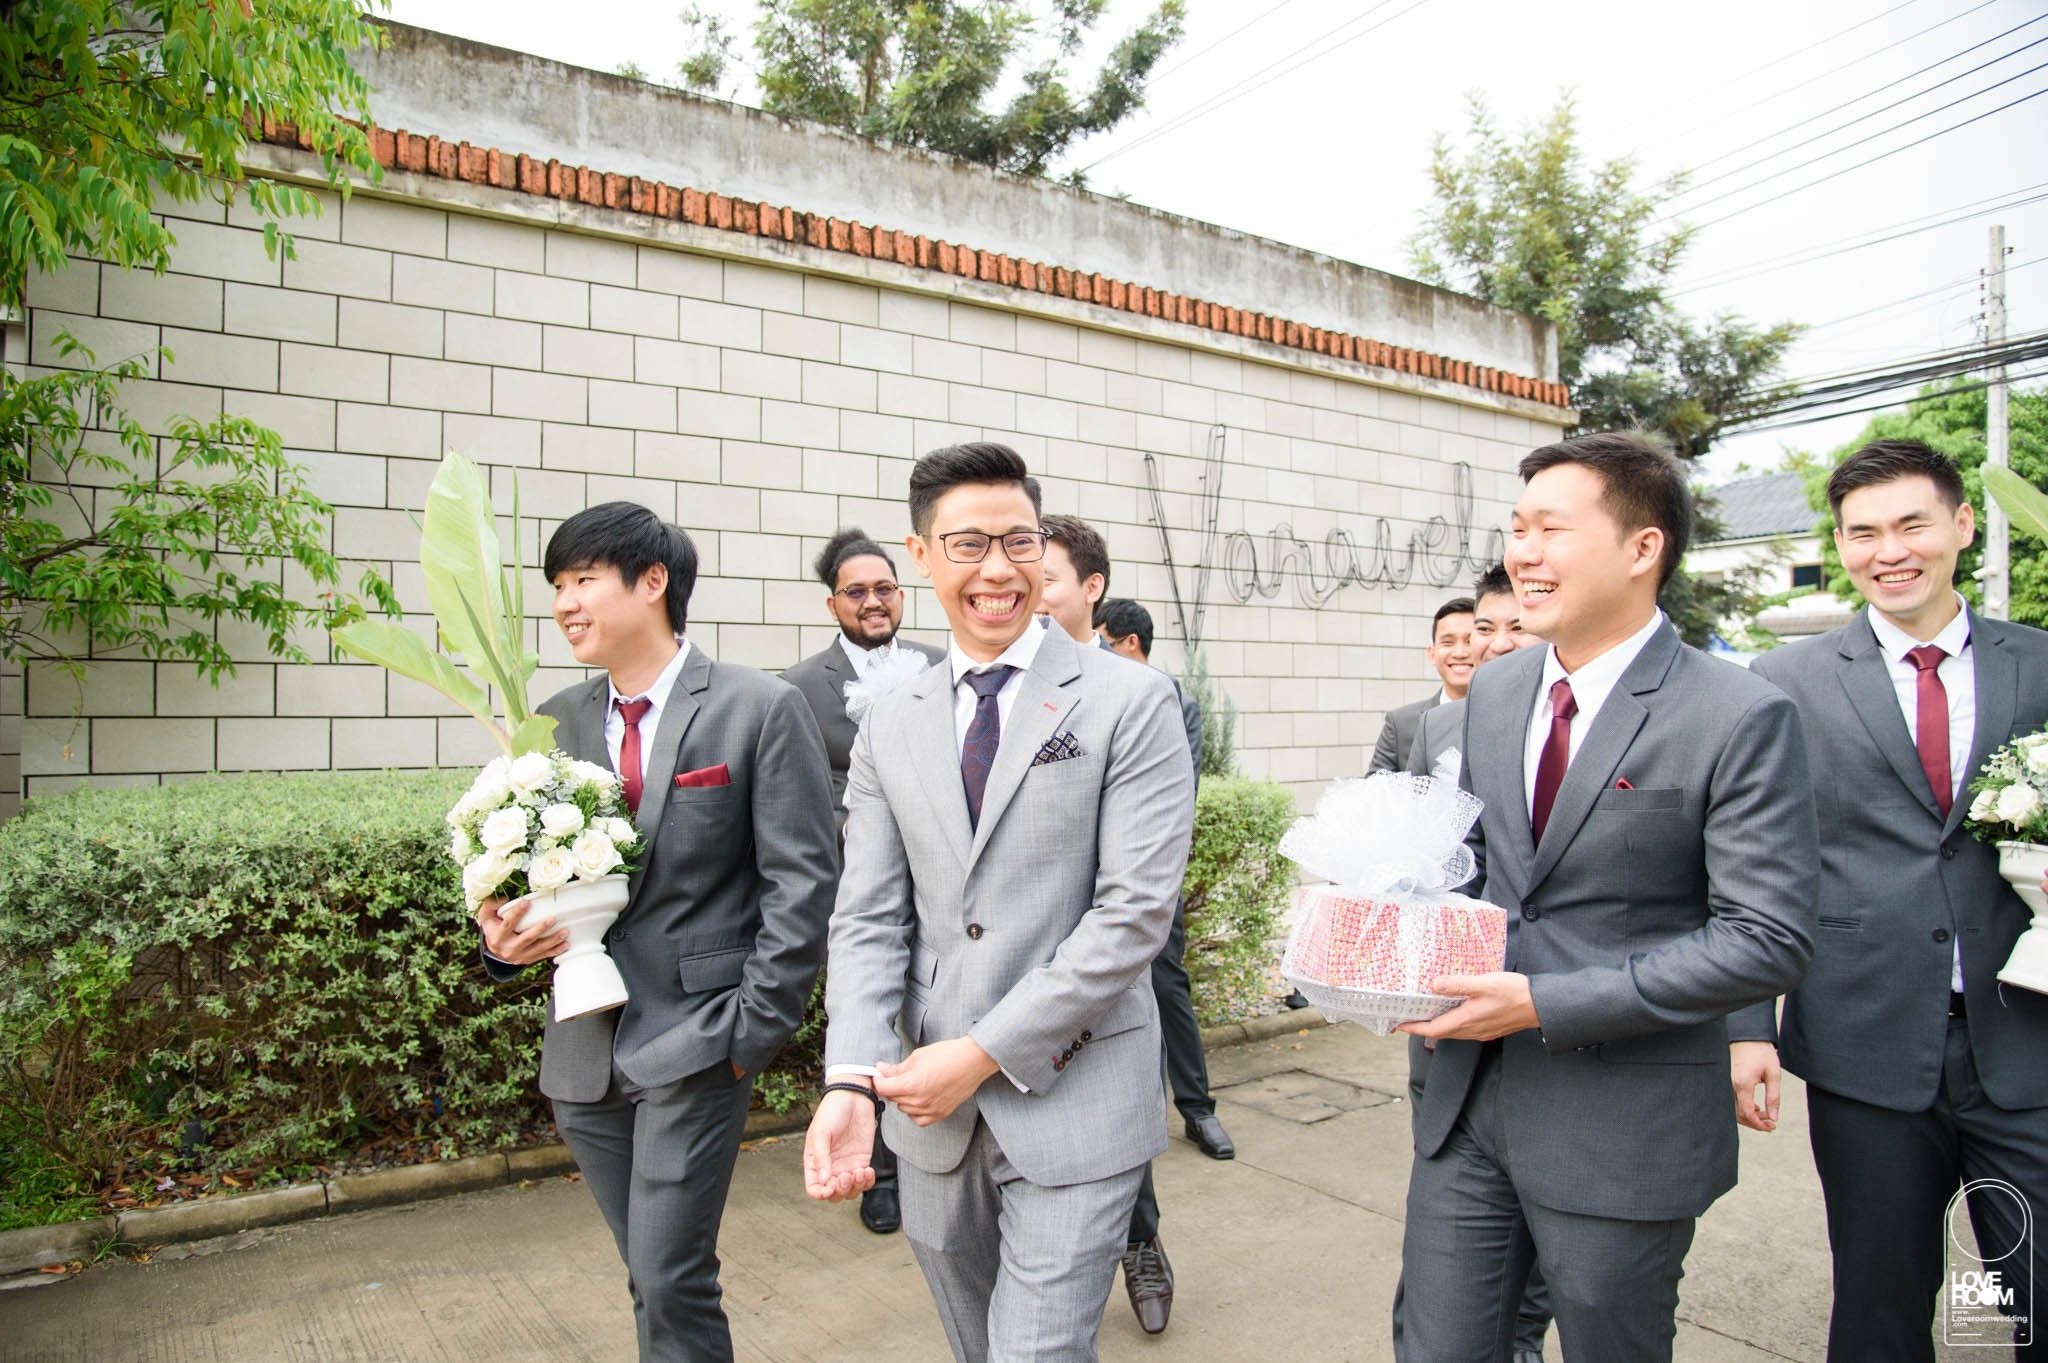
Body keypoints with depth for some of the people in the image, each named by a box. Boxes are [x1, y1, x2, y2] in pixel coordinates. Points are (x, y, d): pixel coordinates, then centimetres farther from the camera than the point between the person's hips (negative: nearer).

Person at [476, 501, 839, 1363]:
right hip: (584, 1052, 6)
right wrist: (503, 935, -9)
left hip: (696, 1042, -5)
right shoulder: (556, 723, 7)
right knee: (652, 1279, 17)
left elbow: (801, 880, -9)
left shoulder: (759, 709, -8)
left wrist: (755, 1028, -12)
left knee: (670, 1280, -3)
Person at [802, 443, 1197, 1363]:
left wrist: (984, 1052, -15)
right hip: (933, 1110, 5)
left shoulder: (1130, 702, -8)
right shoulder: (889, 727, 5)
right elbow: (869, 920, 2)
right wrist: (852, 1077, -14)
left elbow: (1136, 910, -14)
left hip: (1074, 1108, -4)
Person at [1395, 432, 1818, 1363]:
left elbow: (1768, 939, -17)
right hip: (1467, 1105, 5)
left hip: (1625, 1134, -5)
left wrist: (1546, 1003, -21)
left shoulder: (1739, 717, -14)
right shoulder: (1493, 692, 6)